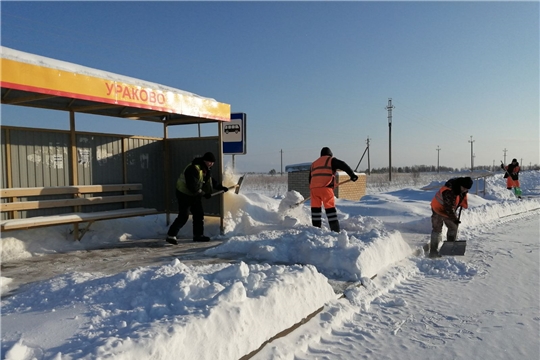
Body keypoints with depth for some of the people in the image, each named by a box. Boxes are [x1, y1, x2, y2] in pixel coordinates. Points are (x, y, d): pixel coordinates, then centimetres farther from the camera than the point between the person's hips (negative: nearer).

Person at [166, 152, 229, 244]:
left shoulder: (206, 169, 5)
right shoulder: (194, 169, -27)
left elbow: (210, 181, 17)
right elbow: (193, 187, -30)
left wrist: (220, 187, 7)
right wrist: (204, 194, -22)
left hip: (195, 194, 9)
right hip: (184, 194, -9)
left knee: (199, 214, 9)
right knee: (183, 216, -11)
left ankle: (198, 235, 20)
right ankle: (171, 236, -4)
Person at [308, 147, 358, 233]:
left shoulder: (314, 163, 28)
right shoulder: (331, 160, 11)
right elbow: (343, 165, -5)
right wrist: (352, 175, -8)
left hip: (313, 188, 4)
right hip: (326, 188, -4)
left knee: (316, 208, 13)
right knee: (330, 209, -3)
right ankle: (335, 230, -7)